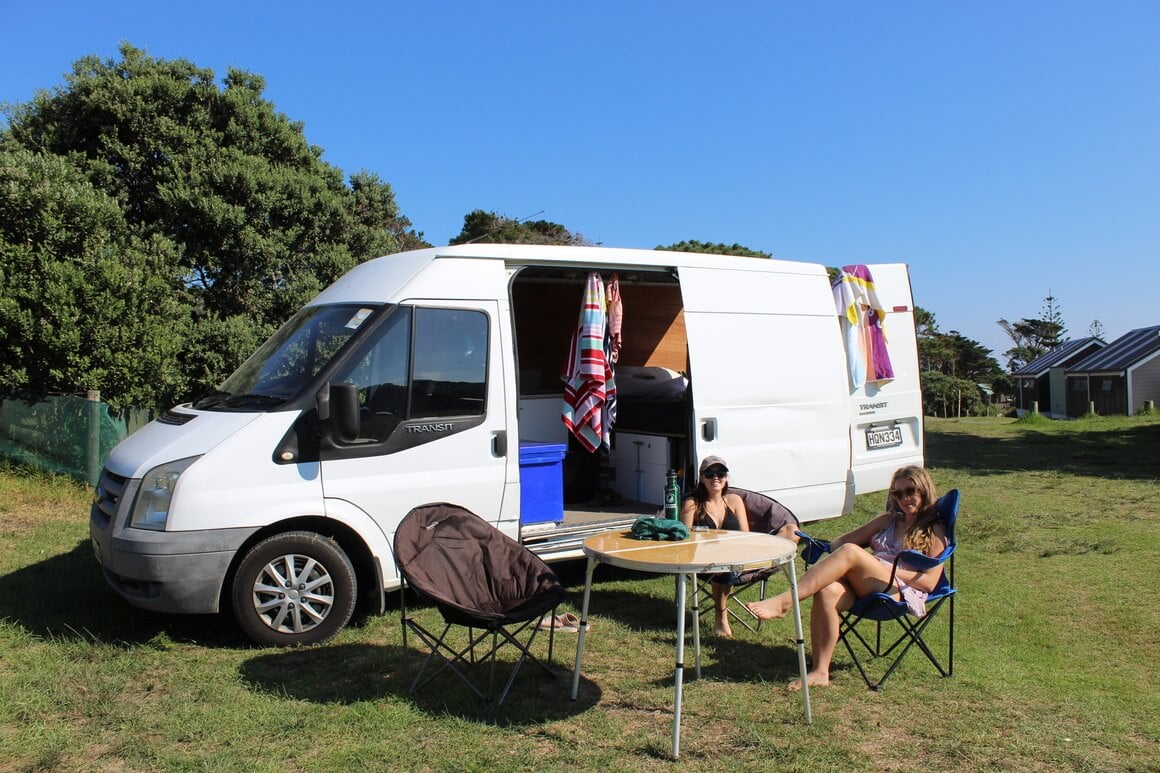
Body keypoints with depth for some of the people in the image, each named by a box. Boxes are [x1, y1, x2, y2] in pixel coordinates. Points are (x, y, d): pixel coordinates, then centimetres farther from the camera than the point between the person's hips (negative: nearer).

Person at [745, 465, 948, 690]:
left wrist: (889, 568, -8)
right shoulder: (889, 520, 29)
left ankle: (783, 602, -41)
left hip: (900, 591, -5)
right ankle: (820, 671, -30)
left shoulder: (935, 532, 15)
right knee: (827, 591, -33)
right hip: (860, 587, 5)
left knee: (850, 552, -34)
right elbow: (837, 543, 22)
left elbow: (929, 582, 1)